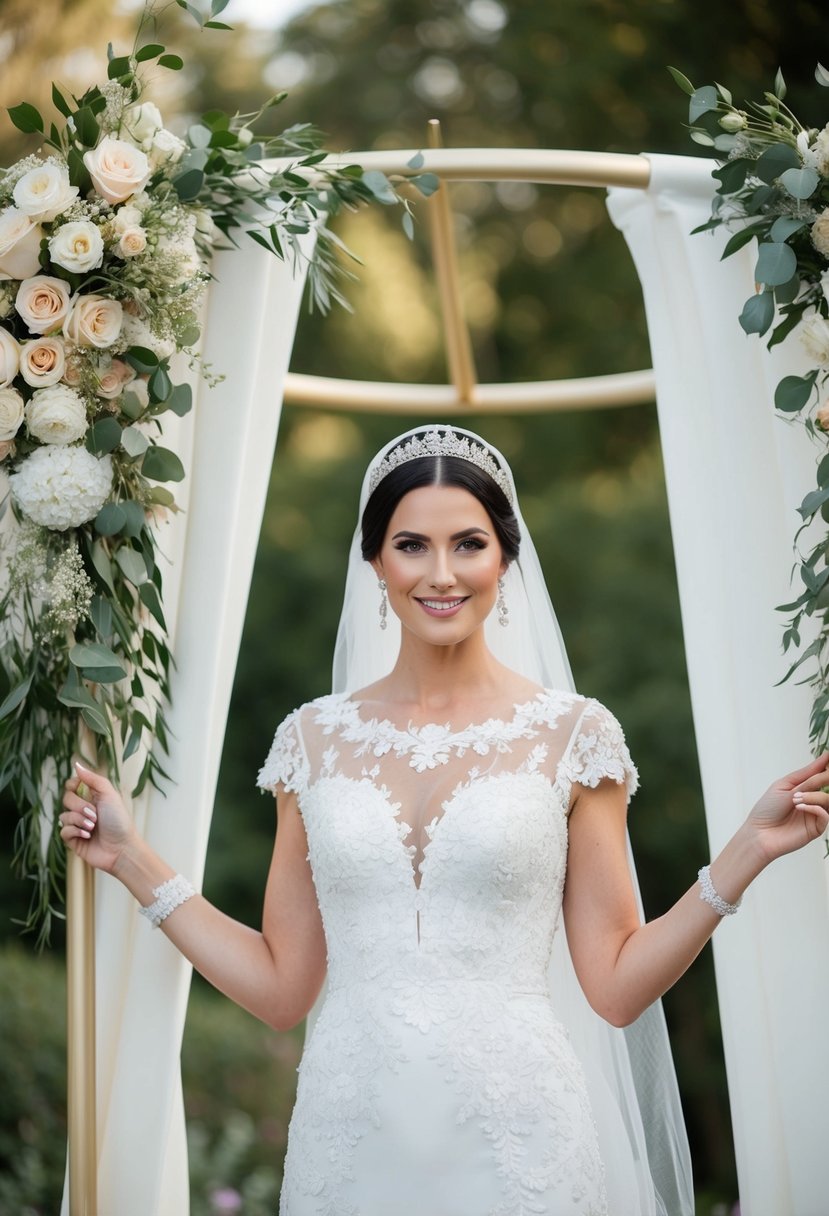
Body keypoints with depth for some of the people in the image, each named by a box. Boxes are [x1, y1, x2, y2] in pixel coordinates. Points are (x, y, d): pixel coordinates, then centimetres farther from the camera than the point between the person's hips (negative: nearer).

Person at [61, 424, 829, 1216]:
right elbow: (282, 987, 6)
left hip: (517, 1132, -2)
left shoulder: (573, 734, -2)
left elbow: (616, 988, -2)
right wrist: (132, 861, 4)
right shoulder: (314, 739, 4)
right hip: (350, 1132, 2)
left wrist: (746, 854, -11)